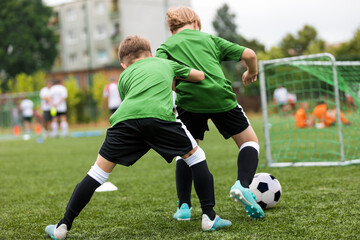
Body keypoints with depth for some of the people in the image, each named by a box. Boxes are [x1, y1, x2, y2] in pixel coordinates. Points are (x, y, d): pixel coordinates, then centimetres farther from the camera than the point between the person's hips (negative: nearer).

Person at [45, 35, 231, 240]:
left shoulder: (125, 76, 34)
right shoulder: (166, 63, 36)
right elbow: (201, 76, 49)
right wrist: (179, 81, 69)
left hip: (125, 117, 1)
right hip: (159, 116, -1)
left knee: (100, 170, 13)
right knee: (195, 155, 21)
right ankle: (209, 217, 15)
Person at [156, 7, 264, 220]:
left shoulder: (167, 46, 21)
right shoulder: (209, 38, 25)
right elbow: (249, 54, 20)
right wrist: (252, 73, 39)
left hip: (189, 99, 0)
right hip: (220, 95, 0)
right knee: (249, 141, 19)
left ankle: (184, 207, 15)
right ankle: (243, 184, -7)